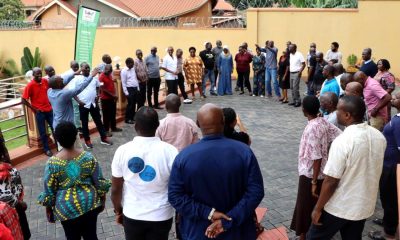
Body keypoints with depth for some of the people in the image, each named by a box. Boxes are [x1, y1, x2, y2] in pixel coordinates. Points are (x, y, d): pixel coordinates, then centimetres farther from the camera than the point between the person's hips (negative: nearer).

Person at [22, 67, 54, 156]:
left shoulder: (45, 81, -1)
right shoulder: (30, 85, -15)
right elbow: (23, 100, -12)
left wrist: (50, 102, 8)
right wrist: (34, 109, -12)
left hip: (49, 109, 4)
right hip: (39, 112, -4)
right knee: (42, 132, 7)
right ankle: (46, 149, 22)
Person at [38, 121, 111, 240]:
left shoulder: (52, 163, -16)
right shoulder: (88, 157, -12)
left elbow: (49, 191, -8)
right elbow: (100, 182, -5)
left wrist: (49, 209, 8)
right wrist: (102, 200, 11)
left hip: (67, 208, -1)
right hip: (89, 204, 1)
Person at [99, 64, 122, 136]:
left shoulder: (110, 75, 10)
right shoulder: (101, 77, -15)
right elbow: (102, 89, -19)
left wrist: (115, 94, 6)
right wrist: (112, 95, -19)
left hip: (112, 98, 8)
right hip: (105, 99, -8)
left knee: (113, 113, 16)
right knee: (106, 115, 0)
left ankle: (113, 127, 30)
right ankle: (106, 130, 8)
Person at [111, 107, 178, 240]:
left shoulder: (122, 151, -13)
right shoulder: (170, 151, -17)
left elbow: (116, 189, -4)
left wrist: (118, 211, 13)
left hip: (132, 216, 1)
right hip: (161, 216, -1)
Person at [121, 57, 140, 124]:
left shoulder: (133, 69, 11)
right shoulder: (124, 71, -11)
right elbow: (123, 83, -12)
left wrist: (138, 88, 13)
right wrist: (126, 92, -14)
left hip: (135, 88, 7)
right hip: (129, 89, -7)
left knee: (134, 103, 11)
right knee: (130, 104, -4)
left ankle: (132, 117, 24)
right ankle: (127, 119, 8)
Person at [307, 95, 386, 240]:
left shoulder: (342, 141, -27)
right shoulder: (379, 136, -4)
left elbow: (331, 181, -23)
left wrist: (318, 209, -12)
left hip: (339, 207, -6)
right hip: (365, 205, 7)